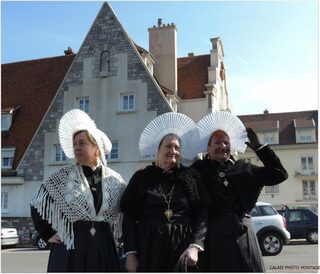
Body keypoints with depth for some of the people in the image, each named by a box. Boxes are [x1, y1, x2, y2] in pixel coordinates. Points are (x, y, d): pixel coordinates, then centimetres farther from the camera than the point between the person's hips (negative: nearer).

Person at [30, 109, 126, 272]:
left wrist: (108, 230, 7)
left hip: (104, 249, 2)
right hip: (70, 249, -2)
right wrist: (48, 235, 2)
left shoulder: (114, 180, 2)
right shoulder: (62, 177, -2)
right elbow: (37, 206, 4)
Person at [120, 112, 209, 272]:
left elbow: (202, 215, 2)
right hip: (148, 251, 0)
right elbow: (129, 217, 3)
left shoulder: (191, 178, 8)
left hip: (182, 251, 1)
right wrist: (130, 253, -5)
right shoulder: (141, 178, 6)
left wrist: (195, 246, -10)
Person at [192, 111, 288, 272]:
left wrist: (258, 147, 9)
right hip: (214, 237, -3)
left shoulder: (242, 168, 15)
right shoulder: (199, 170, 6)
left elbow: (278, 174, 13)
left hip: (242, 234, 3)